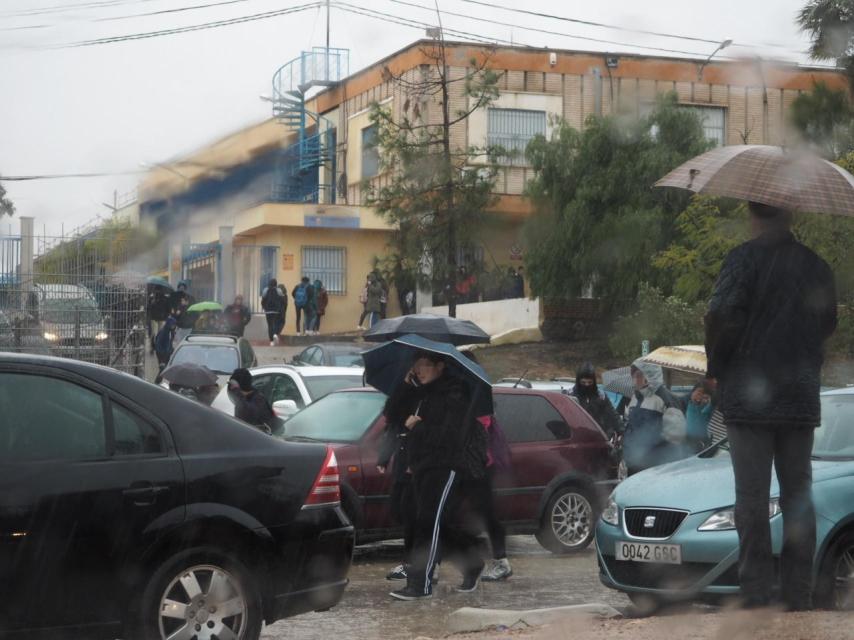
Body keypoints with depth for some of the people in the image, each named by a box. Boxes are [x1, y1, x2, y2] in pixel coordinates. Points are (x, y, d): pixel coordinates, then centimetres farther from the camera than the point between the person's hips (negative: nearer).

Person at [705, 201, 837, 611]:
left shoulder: (743, 259, -9)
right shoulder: (816, 265, 7)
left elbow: (723, 318, -17)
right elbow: (828, 323, 15)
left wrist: (716, 369, -3)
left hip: (749, 396, -5)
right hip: (802, 397, 5)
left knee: (752, 496, -2)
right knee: (798, 493, 10)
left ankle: (756, 592, -4)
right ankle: (798, 595, 12)